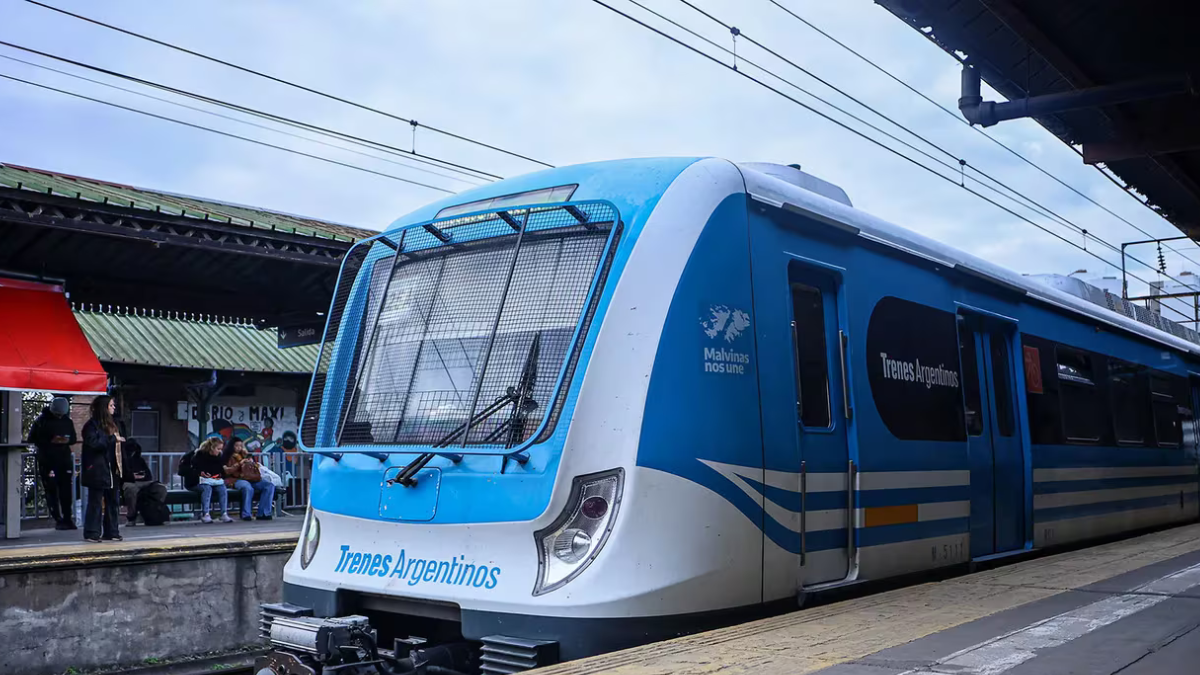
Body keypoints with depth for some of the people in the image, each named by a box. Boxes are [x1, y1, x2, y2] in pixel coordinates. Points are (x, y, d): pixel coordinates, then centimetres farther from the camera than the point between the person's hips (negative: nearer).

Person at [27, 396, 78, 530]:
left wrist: (67, 440, -9)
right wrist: (51, 441, -15)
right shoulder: (42, 420, -1)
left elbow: (73, 439, 15)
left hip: (64, 459, 3)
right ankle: (58, 520, 2)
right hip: (47, 461, -3)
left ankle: (68, 519, 5)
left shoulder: (67, 421, 11)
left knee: (66, 490, 0)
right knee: (51, 491, -3)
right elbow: (32, 438, -3)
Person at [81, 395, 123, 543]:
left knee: (112, 501, 9)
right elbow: (93, 443, -19)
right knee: (96, 501, -3)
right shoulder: (92, 425, -7)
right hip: (97, 471, -8)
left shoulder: (112, 424, 17)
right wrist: (112, 439, -16)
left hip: (111, 470, 8)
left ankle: (111, 532, 15)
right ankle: (92, 533, 2)